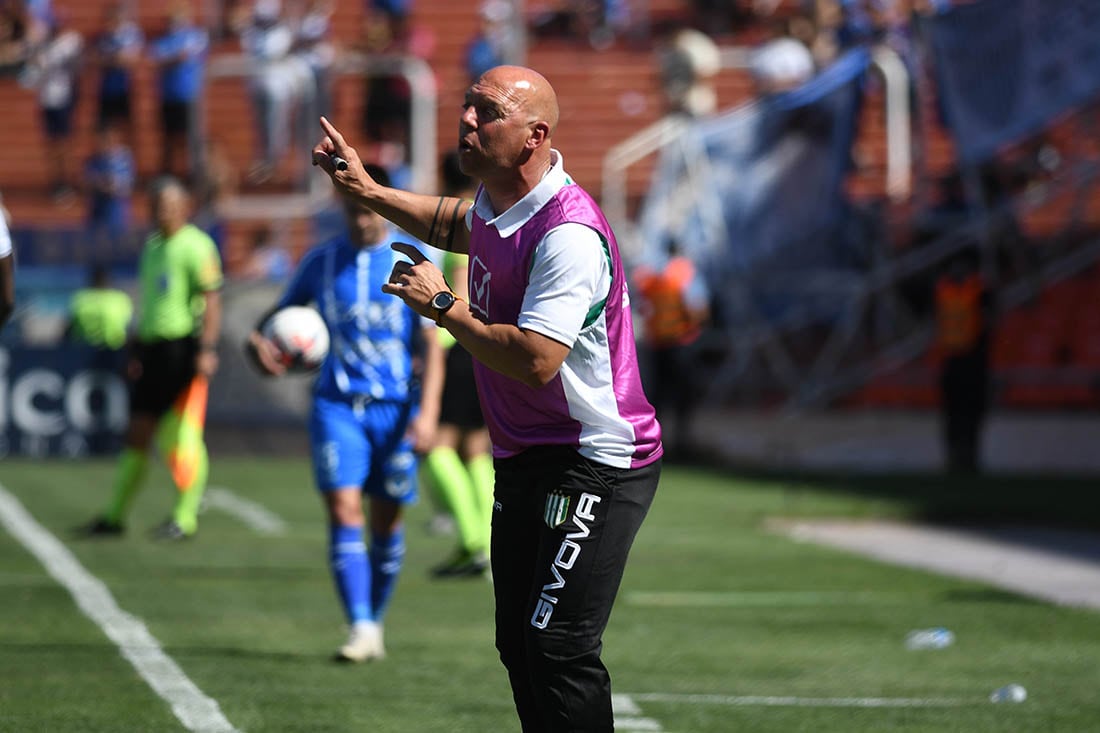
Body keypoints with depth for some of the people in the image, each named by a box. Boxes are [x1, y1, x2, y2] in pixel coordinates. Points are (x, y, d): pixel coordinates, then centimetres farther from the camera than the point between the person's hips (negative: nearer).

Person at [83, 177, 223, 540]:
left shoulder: (195, 246, -8)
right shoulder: (152, 245, 17)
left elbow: (212, 300, -14)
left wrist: (207, 349, -21)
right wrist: (137, 351, 23)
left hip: (183, 349, -8)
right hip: (152, 348, 8)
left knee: (184, 436, -5)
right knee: (138, 432, 9)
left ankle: (185, 518, 3)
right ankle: (115, 515, 14)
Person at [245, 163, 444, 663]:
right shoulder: (322, 262, 5)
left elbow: (432, 345, -3)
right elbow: (281, 314, 15)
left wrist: (427, 412, -13)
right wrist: (257, 340, -9)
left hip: (394, 408, 0)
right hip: (336, 405, 0)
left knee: (386, 522, 7)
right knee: (343, 510, -14)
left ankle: (375, 622, 24)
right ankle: (360, 628, -17)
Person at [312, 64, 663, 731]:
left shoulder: (568, 233, -23)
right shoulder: (497, 203, 7)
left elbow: (535, 360, -31)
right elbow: (455, 225, 34)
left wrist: (443, 306, -19)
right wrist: (368, 191, 25)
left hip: (591, 467, -10)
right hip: (523, 463, 10)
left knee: (558, 650, -17)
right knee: (520, 649, 10)